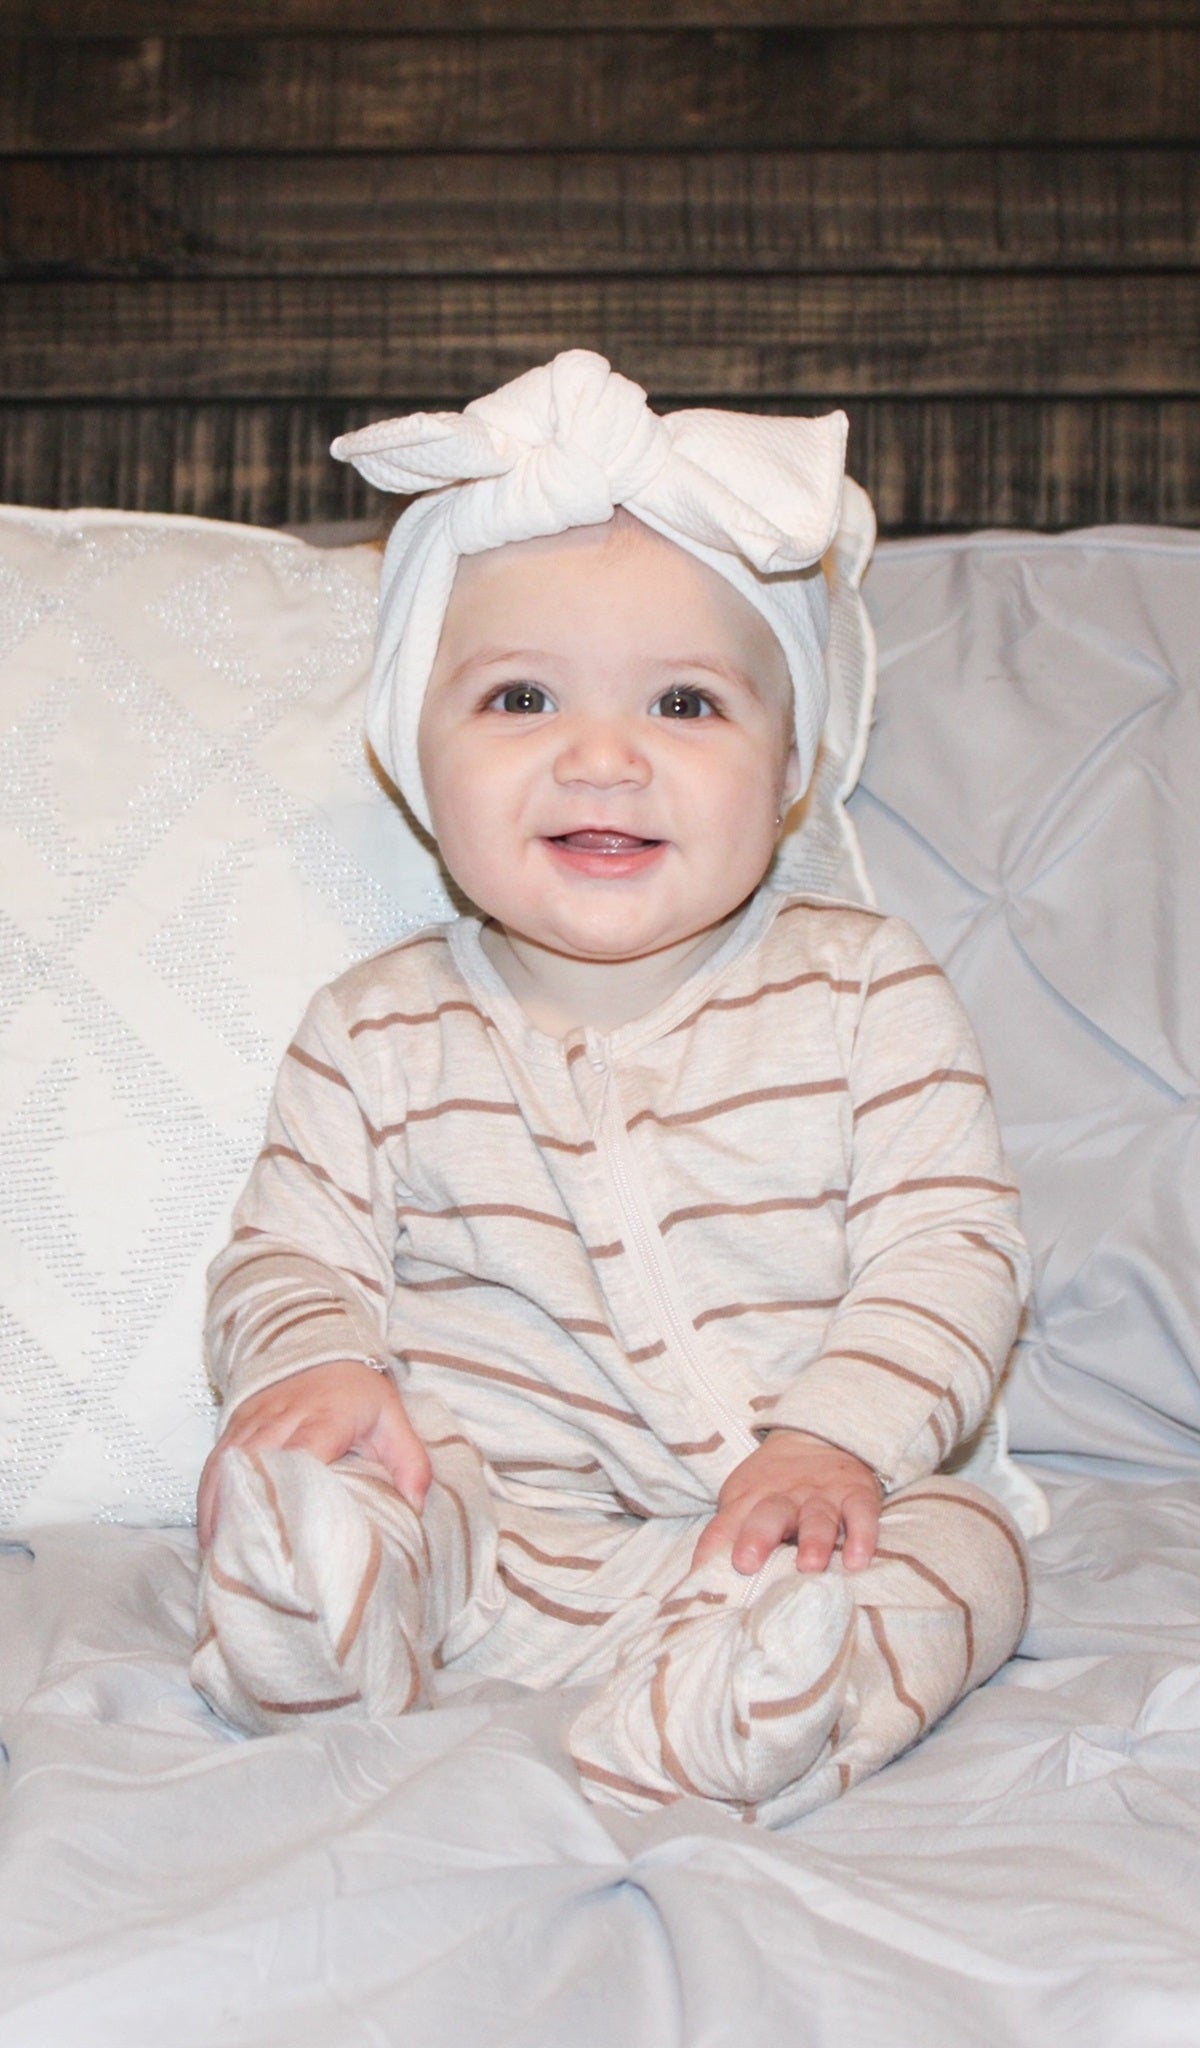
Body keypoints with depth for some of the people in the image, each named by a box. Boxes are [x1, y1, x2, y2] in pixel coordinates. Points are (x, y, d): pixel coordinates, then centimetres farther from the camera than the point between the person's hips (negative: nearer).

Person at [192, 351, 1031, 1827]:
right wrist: (314, 1362, -21)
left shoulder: (865, 992, 0)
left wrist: (838, 1440, -21)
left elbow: (948, 1247, -4)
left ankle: (669, 1752, -45)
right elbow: (290, 1252, 4)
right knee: (263, 1473, -23)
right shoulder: (381, 1036, 4)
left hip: (756, 1532, 0)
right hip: (469, 1518, 1)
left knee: (959, 1545, -26)